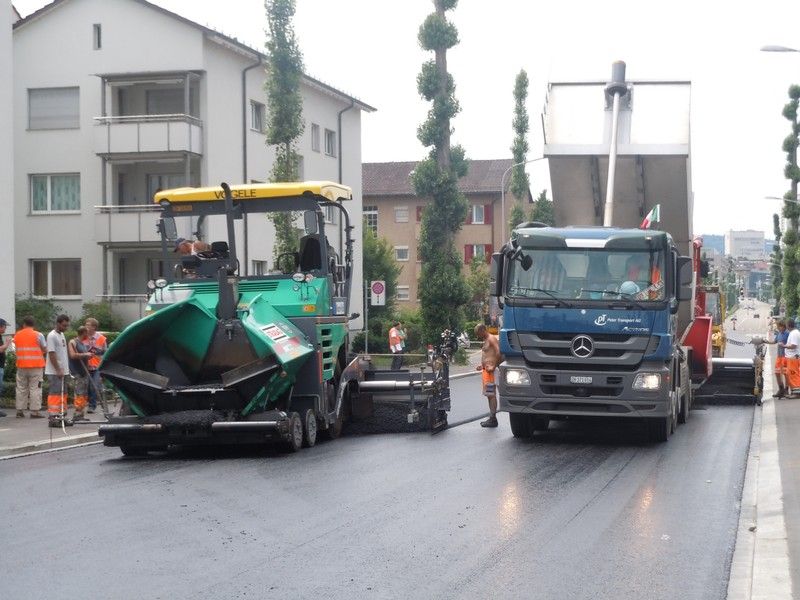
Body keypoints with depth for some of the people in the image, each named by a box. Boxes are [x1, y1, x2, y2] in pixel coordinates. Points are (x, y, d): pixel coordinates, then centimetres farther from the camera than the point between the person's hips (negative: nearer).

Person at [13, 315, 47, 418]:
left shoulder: (17, 335, 5)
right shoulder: (38, 335, -6)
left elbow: (16, 348, 9)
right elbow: (45, 349, -3)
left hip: (21, 366, 3)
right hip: (36, 366, -3)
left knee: (21, 388, 12)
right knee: (35, 388, -1)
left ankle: (20, 410, 12)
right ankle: (34, 411, -4)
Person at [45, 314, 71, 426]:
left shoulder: (62, 335, 15)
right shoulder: (52, 336, -13)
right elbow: (51, 354, -18)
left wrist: (66, 369, 18)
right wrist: (58, 370, -20)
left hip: (62, 371, 9)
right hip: (54, 372, -9)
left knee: (63, 394, 11)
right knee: (54, 394, -10)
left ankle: (62, 416, 17)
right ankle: (52, 417, -9)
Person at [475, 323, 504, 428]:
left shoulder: (491, 339, -11)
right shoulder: (486, 340, 20)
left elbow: (498, 353, -22)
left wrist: (493, 366, -23)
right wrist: (482, 365, 17)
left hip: (490, 371, -10)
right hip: (486, 370, 10)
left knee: (491, 395, -10)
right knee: (489, 395, 11)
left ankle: (493, 419, -10)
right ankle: (492, 418, 14)